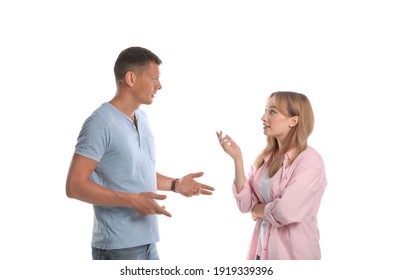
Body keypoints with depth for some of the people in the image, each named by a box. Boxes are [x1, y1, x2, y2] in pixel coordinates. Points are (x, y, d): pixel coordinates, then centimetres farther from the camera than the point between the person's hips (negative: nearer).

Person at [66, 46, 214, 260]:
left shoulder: (141, 118, 11)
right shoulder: (100, 123, -16)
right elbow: (75, 186, -19)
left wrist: (175, 184, 9)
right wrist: (131, 200, -24)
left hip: (146, 243, 8)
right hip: (118, 248, -8)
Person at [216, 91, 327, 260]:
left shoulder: (309, 160, -16)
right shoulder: (266, 157, 2)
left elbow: (286, 212, -24)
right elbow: (245, 205, -4)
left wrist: (258, 209, -6)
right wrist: (237, 158, -11)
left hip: (292, 252, -5)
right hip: (262, 247, 5)